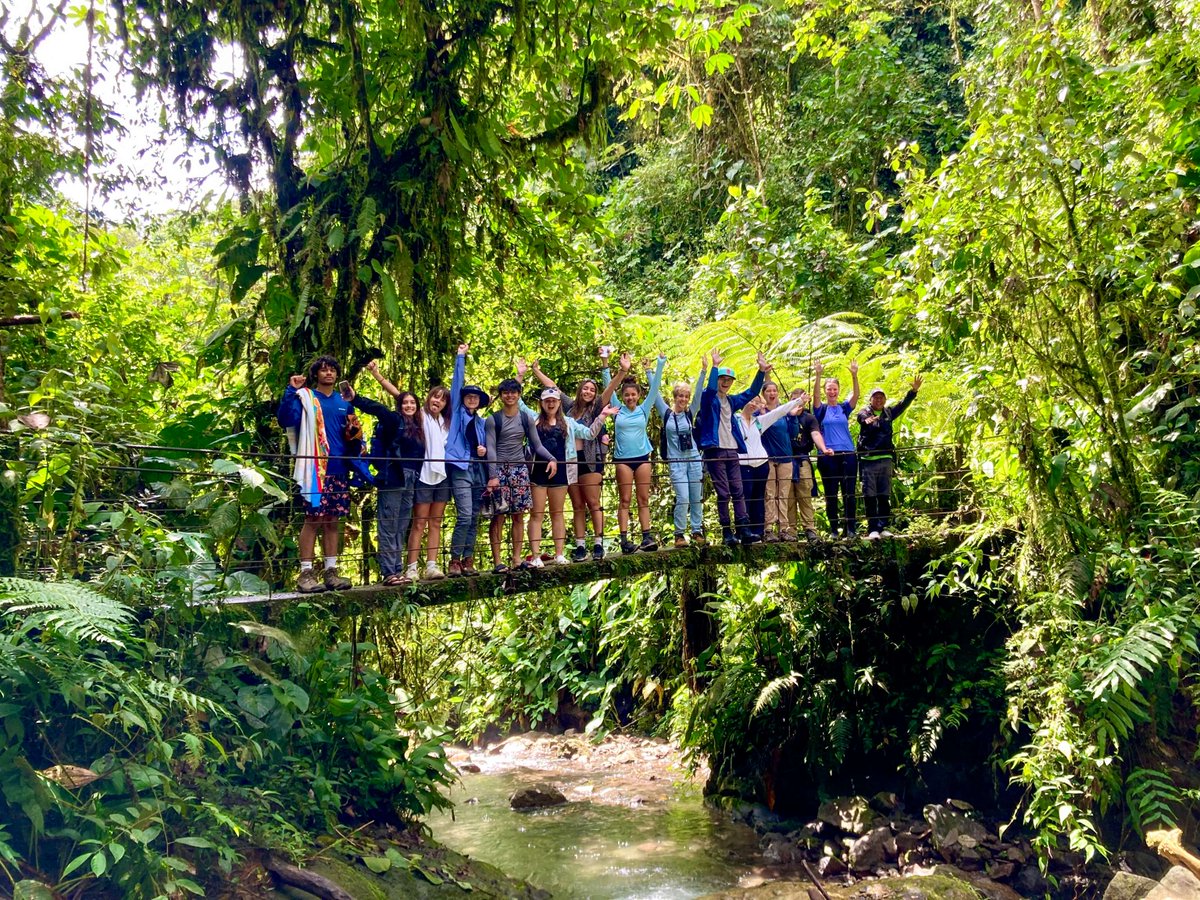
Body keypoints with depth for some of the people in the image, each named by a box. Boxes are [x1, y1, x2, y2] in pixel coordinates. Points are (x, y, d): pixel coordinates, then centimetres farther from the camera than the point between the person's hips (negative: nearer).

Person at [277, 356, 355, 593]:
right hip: (314, 469, -5)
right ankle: (306, 573, -3)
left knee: (333, 520, 8)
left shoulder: (344, 401, 17)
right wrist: (291, 391, -20)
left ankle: (331, 571, 12)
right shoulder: (304, 397, 1)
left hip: (339, 469, 5)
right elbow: (285, 420, -14)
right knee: (313, 519, -6)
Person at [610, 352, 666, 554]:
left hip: (642, 457, 2)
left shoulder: (644, 410, 6)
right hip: (623, 459, -2)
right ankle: (624, 540, -3)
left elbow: (654, 388, 2)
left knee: (644, 500, 3)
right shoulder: (618, 410, 3)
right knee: (624, 500, -2)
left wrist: (660, 365, -4)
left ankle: (647, 537, 3)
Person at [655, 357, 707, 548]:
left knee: (697, 499, 5)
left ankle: (697, 531, 15)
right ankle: (679, 534, 0)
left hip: (694, 460, 3)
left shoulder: (690, 413, 6)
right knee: (683, 499, -11)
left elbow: (698, 393, 0)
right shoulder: (666, 413, 1)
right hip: (676, 462, -3)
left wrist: (703, 371, -6)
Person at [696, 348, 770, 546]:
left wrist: (761, 371, 7)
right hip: (715, 451, -6)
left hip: (732, 450, 6)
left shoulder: (732, 401, 19)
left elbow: (751, 392, 16)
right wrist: (715, 366, -26)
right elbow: (710, 389, -21)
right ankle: (727, 533, -1)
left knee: (738, 492, 1)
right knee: (723, 494, -5)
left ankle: (743, 530, 0)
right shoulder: (709, 398, 0)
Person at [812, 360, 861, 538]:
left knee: (849, 493, 1)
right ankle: (833, 529, 9)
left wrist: (854, 375, -20)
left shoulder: (844, 408, 10)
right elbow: (815, 396, -11)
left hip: (848, 455, 1)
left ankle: (851, 529, 6)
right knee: (831, 495, 3)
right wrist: (818, 376, -26)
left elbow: (856, 395, -5)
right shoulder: (821, 410, 6)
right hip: (827, 456, -1)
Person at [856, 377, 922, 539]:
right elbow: (863, 418, -20)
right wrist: (867, 420, -43)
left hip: (886, 459, 4)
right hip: (868, 460, -4)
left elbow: (902, 405, 7)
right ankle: (873, 529, -2)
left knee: (885, 497, 7)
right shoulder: (864, 413, 2)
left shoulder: (888, 413, 16)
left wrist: (913, 391, -7)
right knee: (870, 497, -4)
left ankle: (883, 528, 12)